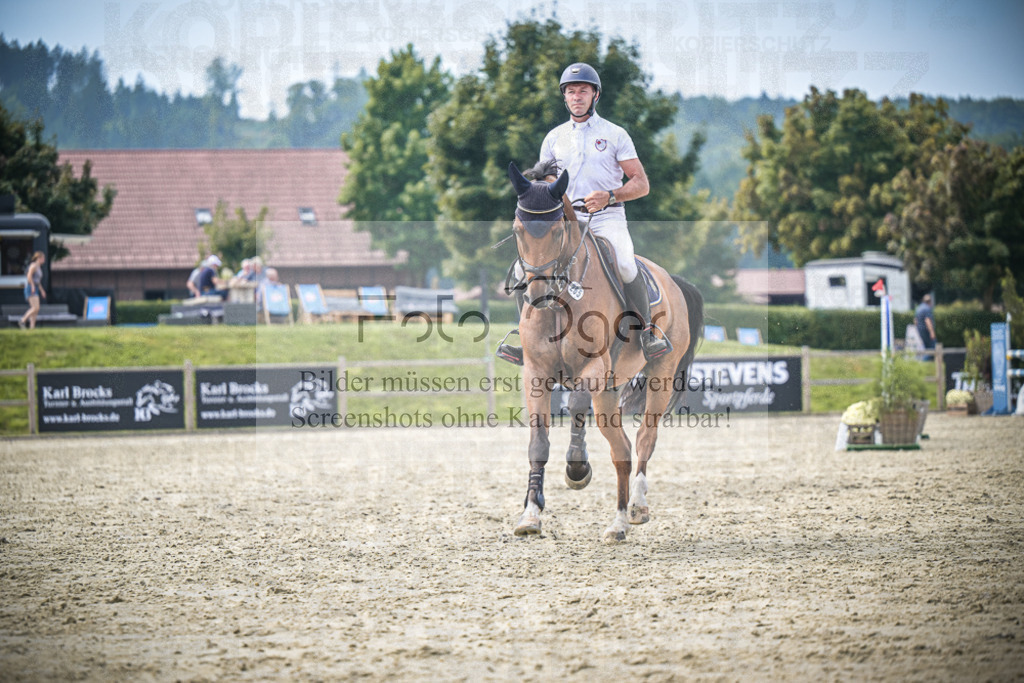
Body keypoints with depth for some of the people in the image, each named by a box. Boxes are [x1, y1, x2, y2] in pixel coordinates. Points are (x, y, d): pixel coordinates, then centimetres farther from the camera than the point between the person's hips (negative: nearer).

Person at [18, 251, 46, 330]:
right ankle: (22, 320, -11)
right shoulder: (33, 265, -9)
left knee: (35, 309, 1)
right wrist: (33, 286, -22)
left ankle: (32, 327, -3)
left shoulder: (38, 267, 20)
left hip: (35, 290, 10)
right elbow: (29, 276, -20)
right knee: (35, 308, -18)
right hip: (30, 288, -10)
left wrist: (42, 290, 23)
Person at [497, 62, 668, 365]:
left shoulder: (615, 134, 5)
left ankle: (647, 332, -15)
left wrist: (609, 196, -17)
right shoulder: (554, 137, 15)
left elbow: (641, 184, 0)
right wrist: (539, 175, -6)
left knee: (625, 265, -32)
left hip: (606, 217, -4)